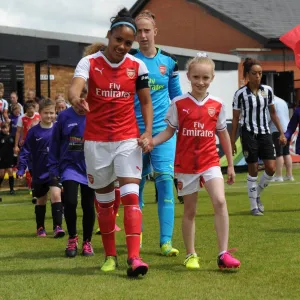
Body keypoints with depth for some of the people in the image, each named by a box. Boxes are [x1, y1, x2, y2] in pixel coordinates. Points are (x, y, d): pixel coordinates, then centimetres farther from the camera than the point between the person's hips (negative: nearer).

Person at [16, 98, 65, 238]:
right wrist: (21, 169, -10)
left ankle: (57, 227, -15)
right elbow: (25, 151, -3)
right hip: (39, 173, 1)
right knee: (41, 200, 13)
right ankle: (40, 228, 27)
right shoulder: (34, 131, -6)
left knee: (56, 195, -18)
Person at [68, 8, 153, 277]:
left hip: (128, 139, 0)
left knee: (130, 196, -14)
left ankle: (134, 257, -18)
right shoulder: (89, 62, -7)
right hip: (96, 141, 0)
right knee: (103, 199, 10)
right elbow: (75, 86, -27)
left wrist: (148, 132, -8)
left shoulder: (137, 66, -1)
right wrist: (75, 98, -51)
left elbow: (146, 101, 7)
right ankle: (110, 256, 23)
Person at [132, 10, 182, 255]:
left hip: (163, 129, 0)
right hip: (135, 130, 0)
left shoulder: (169, 61, 6)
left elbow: (176, 95, 15)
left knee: (165, 180, -10)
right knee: (136, 183, 8)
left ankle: (166, 241, -8)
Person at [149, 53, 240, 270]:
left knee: (220, 202, -19)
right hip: (186, 164, 0)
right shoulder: (179, 103, -3)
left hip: (210, 162, 0)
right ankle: (191, 255, 24)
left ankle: (224, 254, -16)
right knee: (190, 211, 10)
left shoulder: (217, 105, 1)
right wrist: (150, 142, -17)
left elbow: (223, 135, 9)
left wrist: (231, 164, 12)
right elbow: (169, 131, 1)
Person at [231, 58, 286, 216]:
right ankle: (254, 206, 11)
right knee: (253, 170, -1)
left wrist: (281, 133, 8)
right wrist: (232, 141, -1)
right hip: (249, 134, -4)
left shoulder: (267, 90, 2)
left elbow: (273, 113, 12)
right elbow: (235, 118, -1)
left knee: (271, 168, -4)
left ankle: (256, 194, 21)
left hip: (265, 133, 4)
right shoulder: (240, 93, -7)